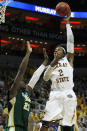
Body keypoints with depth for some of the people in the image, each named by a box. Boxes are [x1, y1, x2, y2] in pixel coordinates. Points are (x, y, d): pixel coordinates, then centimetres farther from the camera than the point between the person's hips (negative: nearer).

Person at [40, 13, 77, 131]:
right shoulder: (51, 63, 23)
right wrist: (51, 65, -4)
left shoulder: (68, 59, 13)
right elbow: (45, 78, 10)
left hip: (68, 94, -2)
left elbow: (70, 41, 5)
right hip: (55, 94, 2)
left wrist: (67, 23, 5)